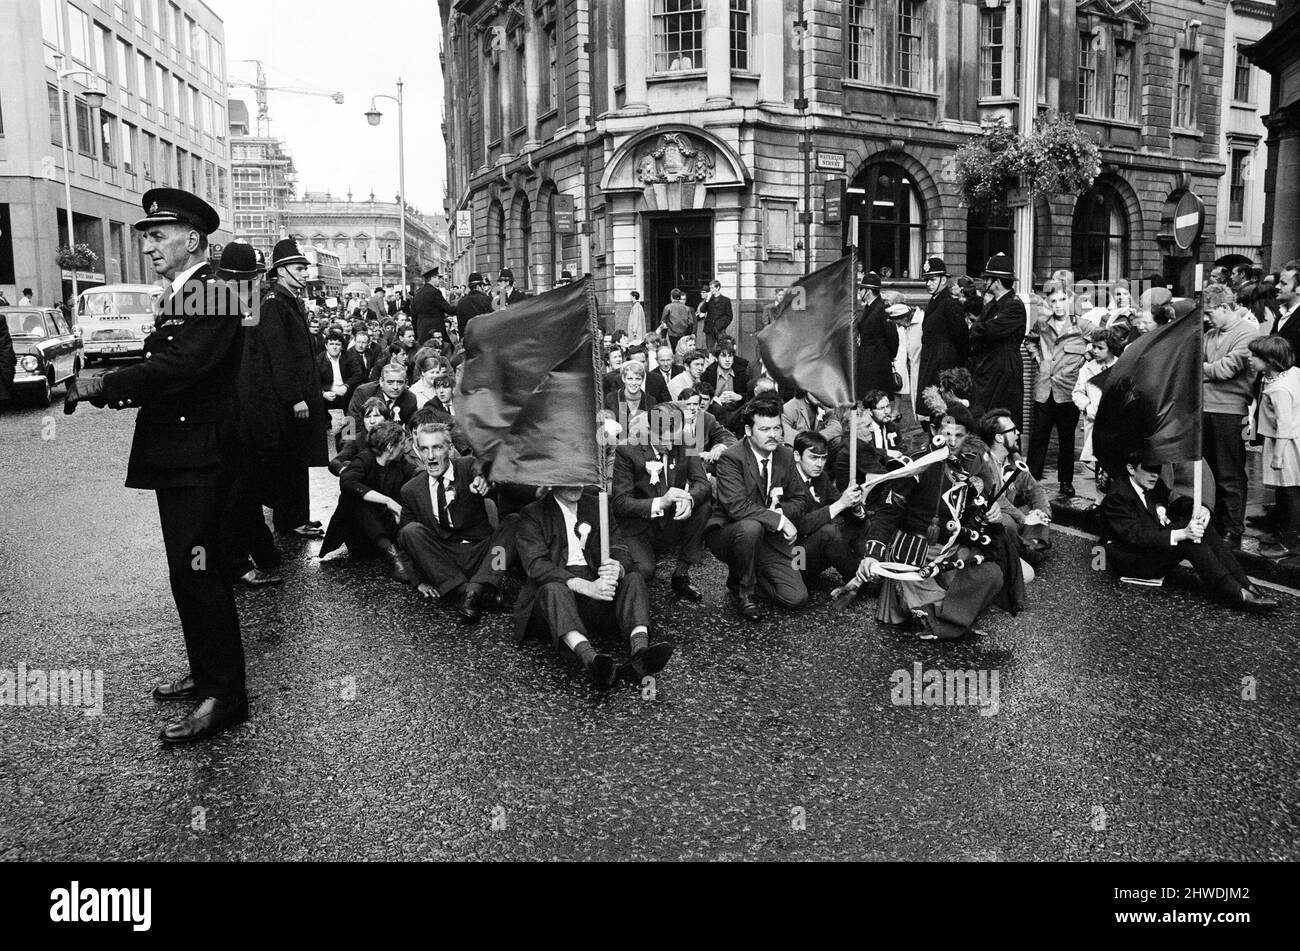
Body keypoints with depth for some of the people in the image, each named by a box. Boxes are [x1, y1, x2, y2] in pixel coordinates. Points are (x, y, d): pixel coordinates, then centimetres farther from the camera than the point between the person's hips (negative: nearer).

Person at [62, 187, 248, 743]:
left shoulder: (214, 295, -14)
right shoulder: (179, 296, 17)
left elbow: (177, 366, -24)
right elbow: (163, 370, 14)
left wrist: (103, 387, -17)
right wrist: (107, 389, -2)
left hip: (199, 457, -10)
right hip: (174, 455, 10)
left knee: (197, 573, -6)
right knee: (191, 572, 16)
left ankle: (224, 697, 2)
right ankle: (206, 673, 29)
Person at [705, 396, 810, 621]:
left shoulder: (785, 455, 2)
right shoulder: (731, 458, -18)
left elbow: (800, 499, 8)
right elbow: (737, 506, -28)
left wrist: (782, 511, -14)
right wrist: (779, 520, -27)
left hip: (769, 540, 5)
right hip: (726, 534, -5)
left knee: (797, 598, -8)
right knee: (751, 527, -40)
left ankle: (754, 572, 23)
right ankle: (740, 592, -13)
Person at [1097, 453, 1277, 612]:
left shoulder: (1156, 486, 8)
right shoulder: (1116, 497, -19)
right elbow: (1136, 535, -29)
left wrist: (1201, 510, -17)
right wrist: (1181, 534, -39)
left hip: (1158, 547, 9)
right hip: (1129, 559, -9)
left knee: (1200, 523, -14)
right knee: (1186, 528, -27)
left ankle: (1243, 584, -20)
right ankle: (1234, 593, -32)